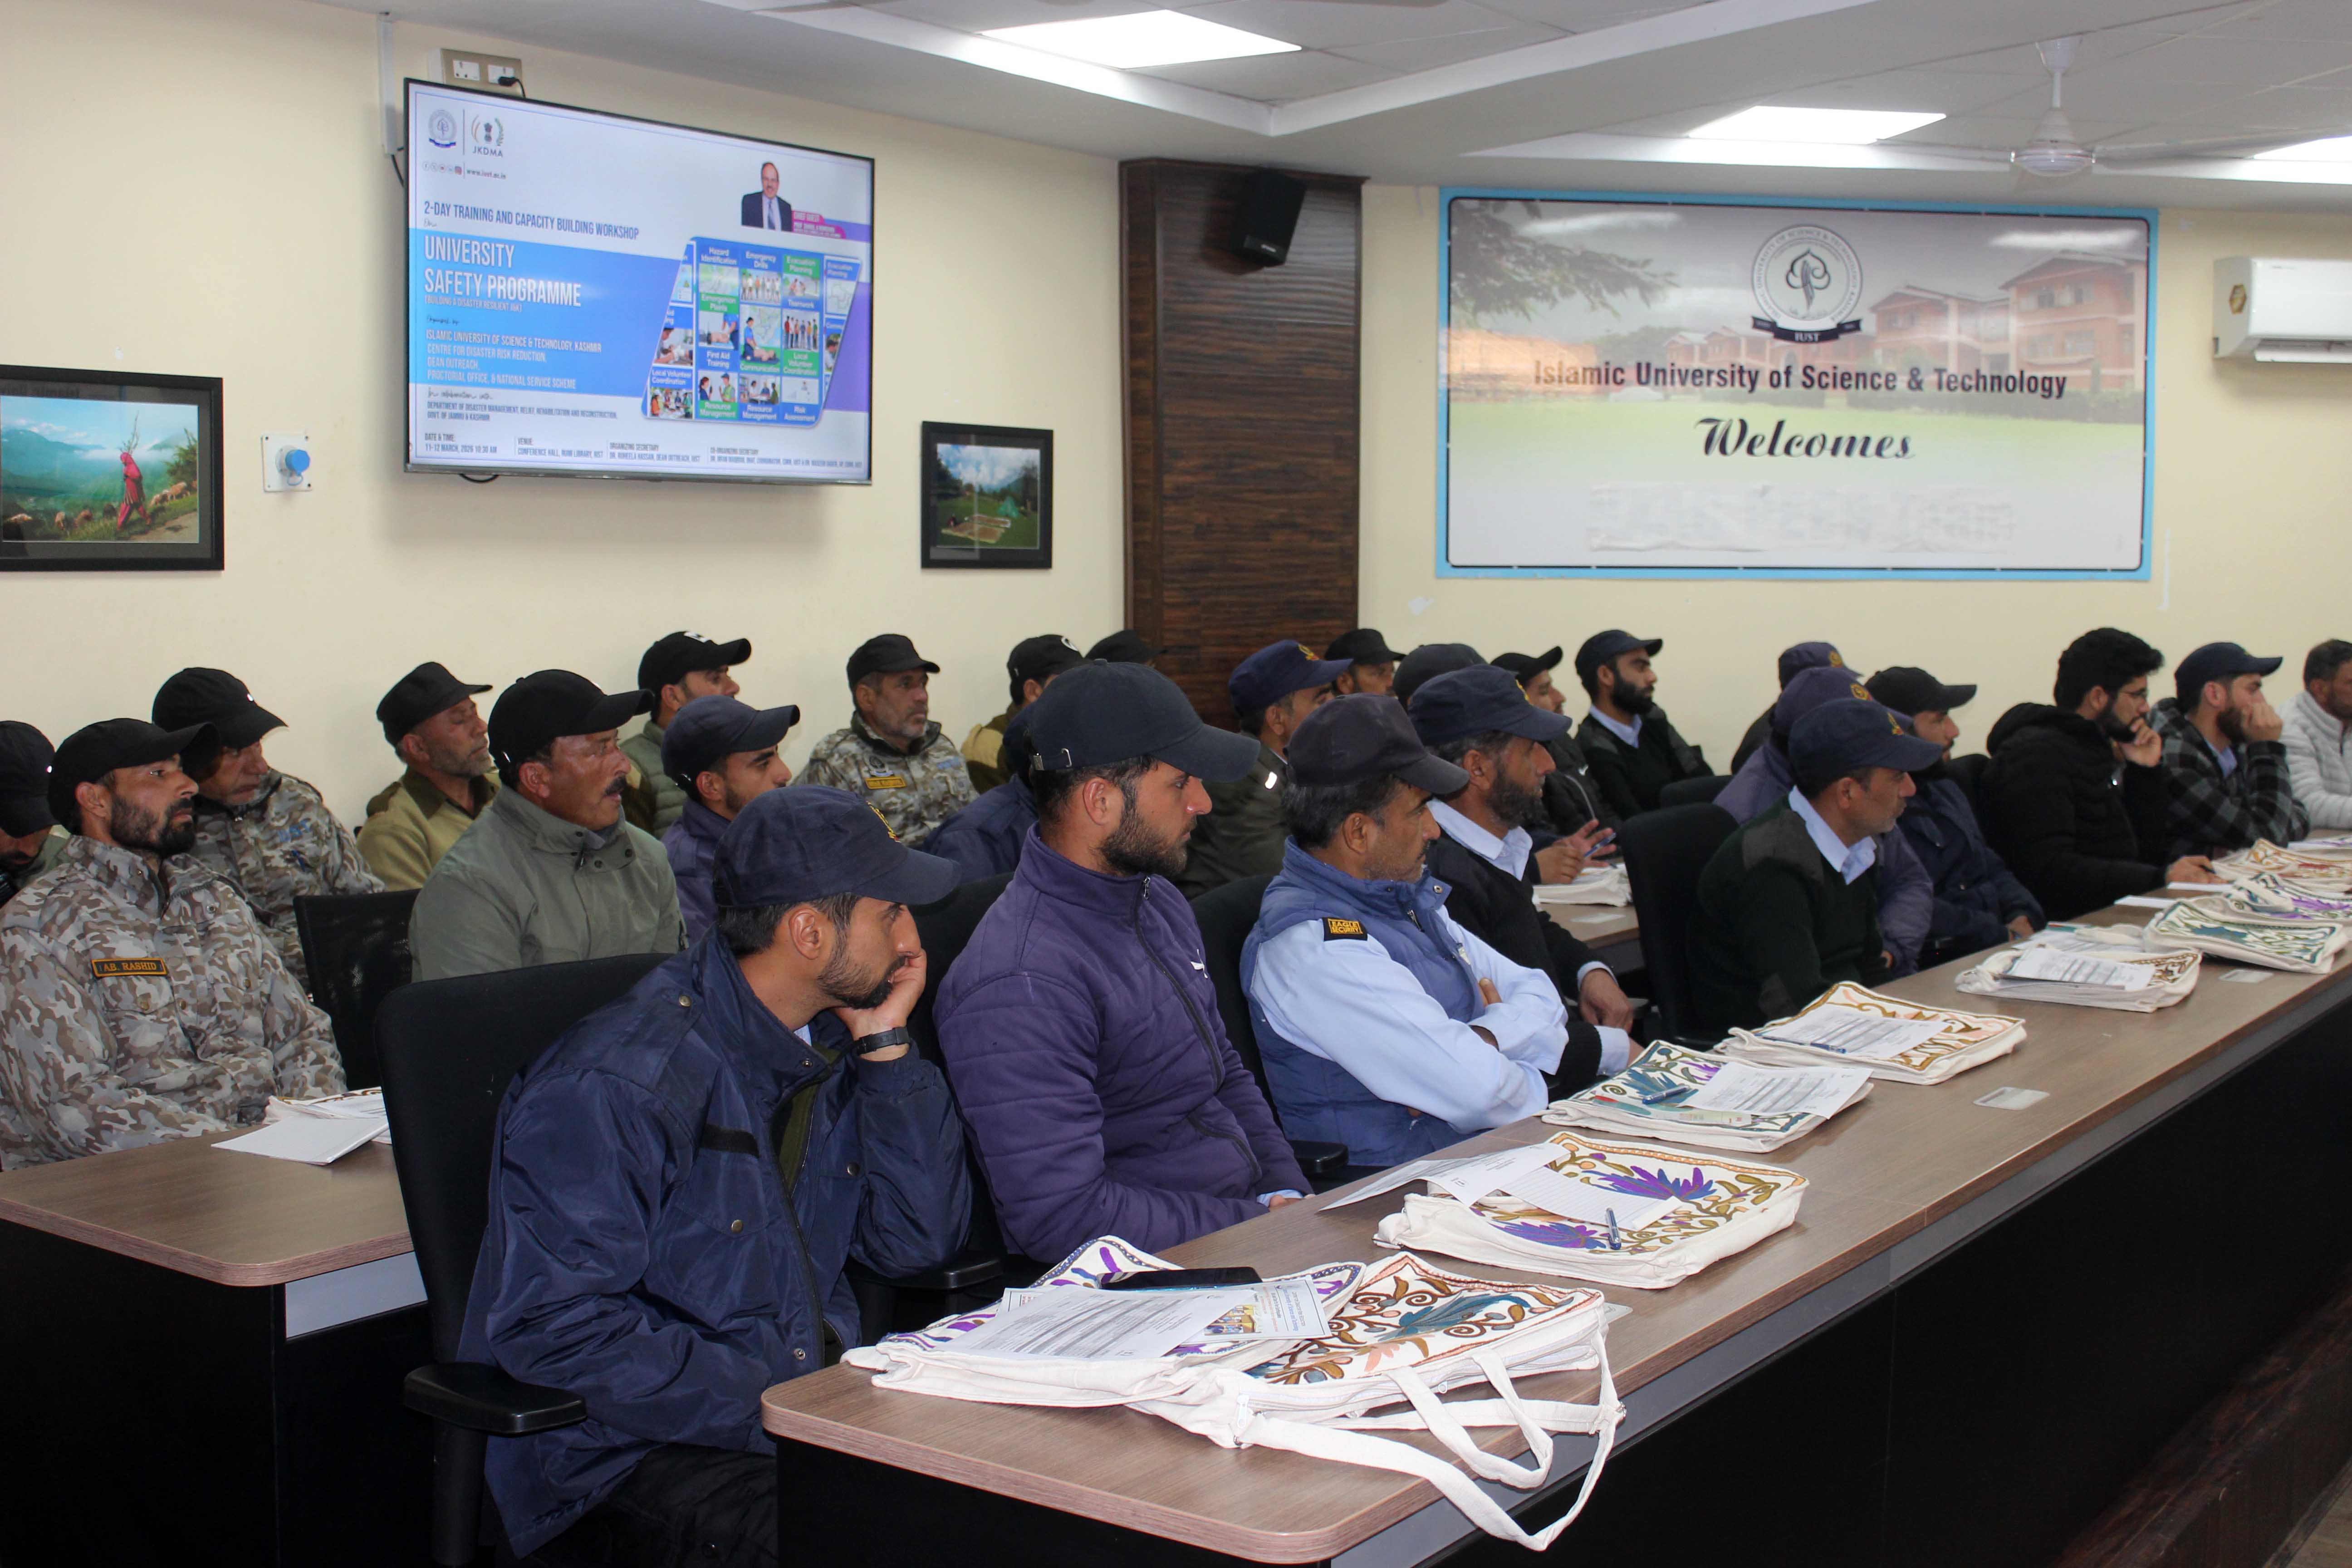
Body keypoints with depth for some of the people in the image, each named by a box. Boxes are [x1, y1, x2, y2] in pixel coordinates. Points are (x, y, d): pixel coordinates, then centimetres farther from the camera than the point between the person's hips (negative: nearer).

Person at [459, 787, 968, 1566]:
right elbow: (552, 1330, -22)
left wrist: (887, 1047, -2)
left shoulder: (831, 1041, 7)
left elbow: (915, 1241, 7)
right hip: (626, 1454, -7)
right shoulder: (613, 1089, -18)